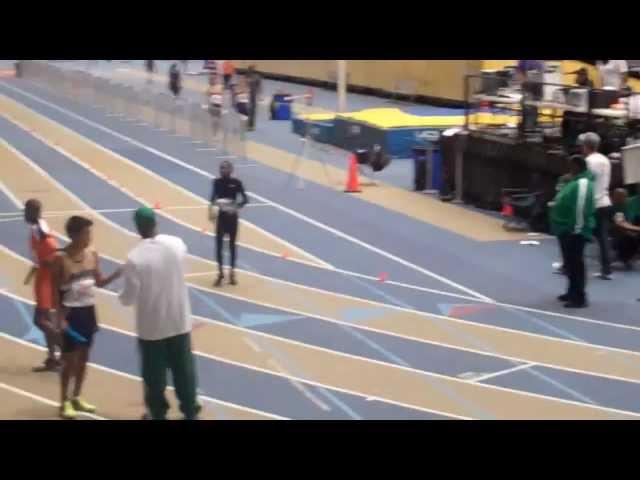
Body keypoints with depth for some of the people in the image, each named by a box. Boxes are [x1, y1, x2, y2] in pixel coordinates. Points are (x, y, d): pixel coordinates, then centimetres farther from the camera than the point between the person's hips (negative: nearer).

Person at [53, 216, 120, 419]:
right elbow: (56, 291, -12)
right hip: (71, 312, -6)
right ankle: (65, 402, 14)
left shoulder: (92, 254, 0)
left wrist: (117, 274, -8)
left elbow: (99, 282, 9)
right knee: (70, 359, 2)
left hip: (88, 311, 6)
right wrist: (60, 318, -16)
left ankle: (77, 397, 28)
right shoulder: (62, 258, -16)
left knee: (83, 357, 14)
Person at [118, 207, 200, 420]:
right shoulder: (176, 244, -9)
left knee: (154, 373, 12)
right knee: (184, 368, 17)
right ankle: (190, 410, 27)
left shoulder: (134, 258, -21)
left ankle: (158, 413, 23)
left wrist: (122, 296, 7)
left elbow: (129, 298, -16)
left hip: (151, 326, -3)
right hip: (179, 321, 3)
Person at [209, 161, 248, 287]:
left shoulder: (236, 183, -8)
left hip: (232, 217, -1)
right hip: (221, 216, 1)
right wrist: (212, 207, -11)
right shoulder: (217, 182, -3)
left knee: (232, 244, 9)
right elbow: (213, 198, 7)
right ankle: (220, 273, 8)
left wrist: (237, 206, -26)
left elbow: (245, 199, -8)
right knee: (218, 244, -2)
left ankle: (232, 273, 19)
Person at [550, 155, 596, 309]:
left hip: (575, 231, -11)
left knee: (575, 263, -9)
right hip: (566, 230, 11)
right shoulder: (574, 182, 17)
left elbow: (581, 208, -24)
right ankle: (573, 292, 28)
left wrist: (577, 228, -25)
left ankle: (579, 297, -7)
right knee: (570, 263, 18)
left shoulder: (583, 183, -17)